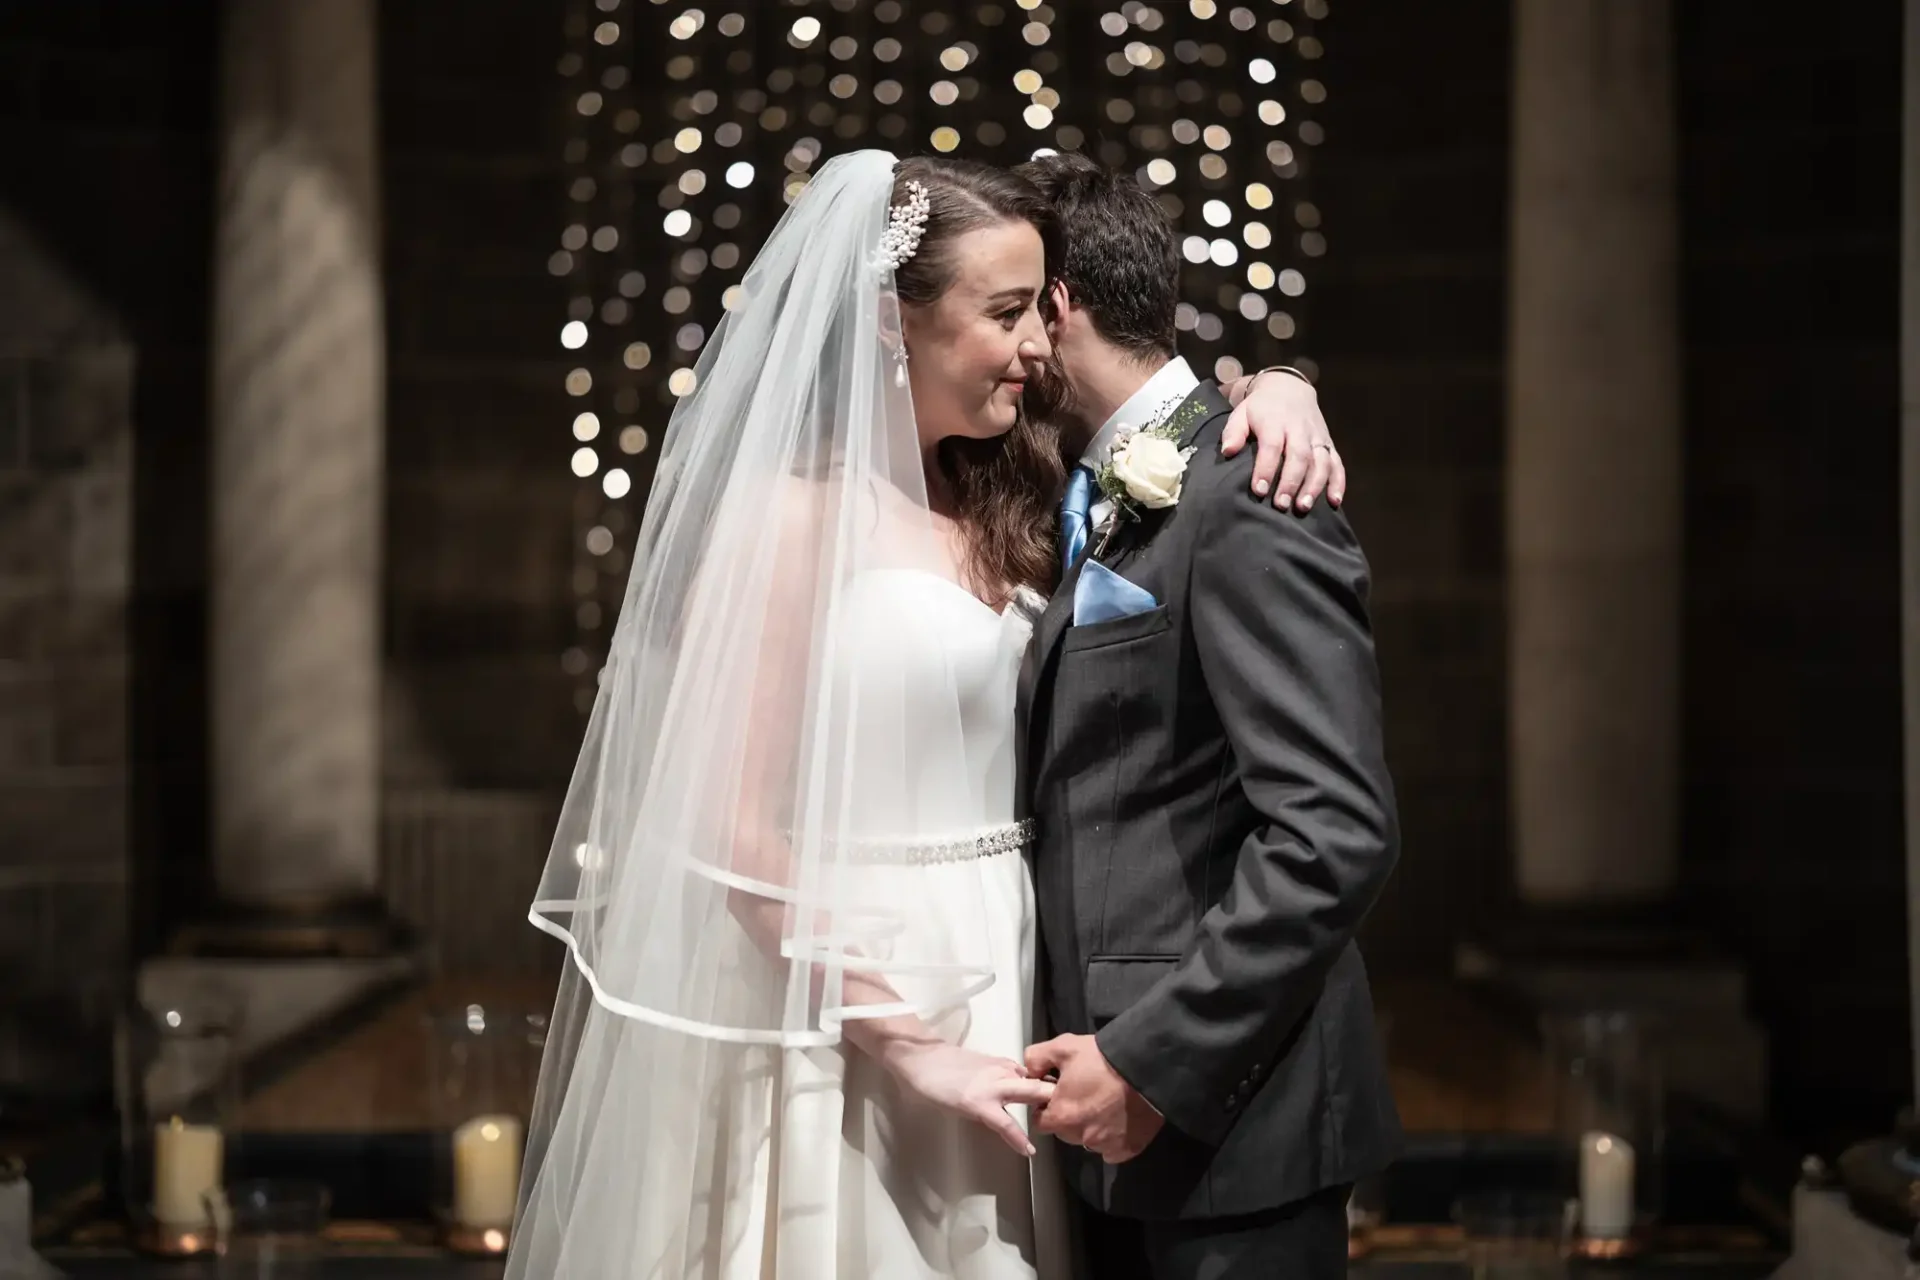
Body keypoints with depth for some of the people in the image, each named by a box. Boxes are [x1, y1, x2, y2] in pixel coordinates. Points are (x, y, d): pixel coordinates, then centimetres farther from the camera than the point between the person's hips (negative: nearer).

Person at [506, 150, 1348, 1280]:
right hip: (846, 1019, -7)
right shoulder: (793, 517, -11)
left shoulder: (996, 506, 9)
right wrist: (904, 1046, -18)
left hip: (998, 990, 7)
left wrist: (1275, 390, 0)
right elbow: (734, 829, -15)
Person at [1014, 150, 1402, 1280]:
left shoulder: (1244, 504, -14)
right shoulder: (1098, 503, 15)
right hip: (1125, 1111, 8)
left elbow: (1339, 832, -22)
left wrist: (1152, 1062, -21)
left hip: (1228, 1122, -8)